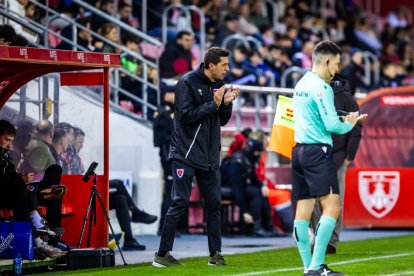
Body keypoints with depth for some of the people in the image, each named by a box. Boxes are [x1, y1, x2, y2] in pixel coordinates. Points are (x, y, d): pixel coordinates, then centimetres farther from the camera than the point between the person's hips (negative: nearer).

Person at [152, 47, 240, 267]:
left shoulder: (218, 85, 10)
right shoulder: (188, 82, -10)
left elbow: (223, 121, 14)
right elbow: (186, 115, -17)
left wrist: (227, 103, -5)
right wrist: (214, 104, -18)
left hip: (209, 157, 7)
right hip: (186, 155, -7)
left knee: (214, 203, 5)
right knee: (180, 203, -8)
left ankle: (215, 254, 12)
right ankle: (162, 255, -2)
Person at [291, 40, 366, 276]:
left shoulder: (301, 84, 16)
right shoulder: (321, 87, -12)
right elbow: (332, 125, -16)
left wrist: (344, 121, 16)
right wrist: (349, 124, 4)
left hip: (299, 149, 10)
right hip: (317, 151, -10)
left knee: (304, 209, 6)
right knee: (331, 206, -10)